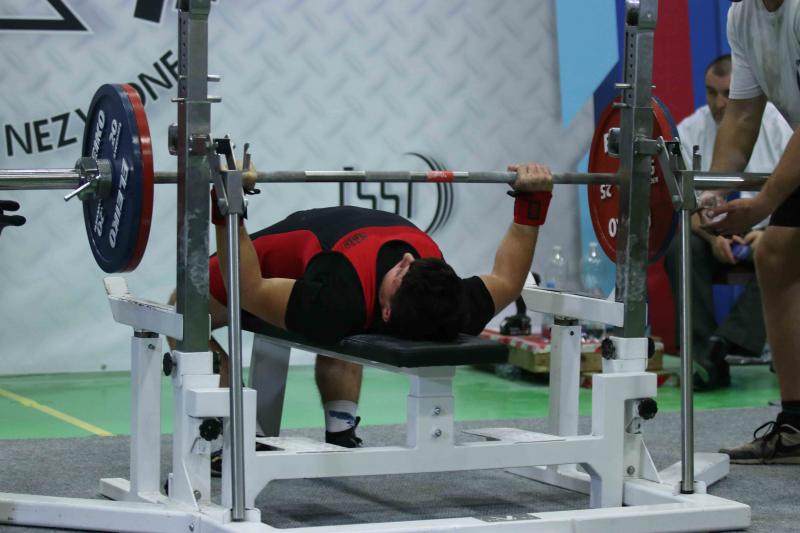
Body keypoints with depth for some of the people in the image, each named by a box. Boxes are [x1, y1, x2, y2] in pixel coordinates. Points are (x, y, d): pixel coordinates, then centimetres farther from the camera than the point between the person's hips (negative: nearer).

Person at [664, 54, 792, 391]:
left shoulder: (778, 124, -4)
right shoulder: (690, 131, 0)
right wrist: (713, 236, -23)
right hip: (713, 233, 2)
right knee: (679, 249, -30)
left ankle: (731, 340, -44)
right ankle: (706, 361, -35)